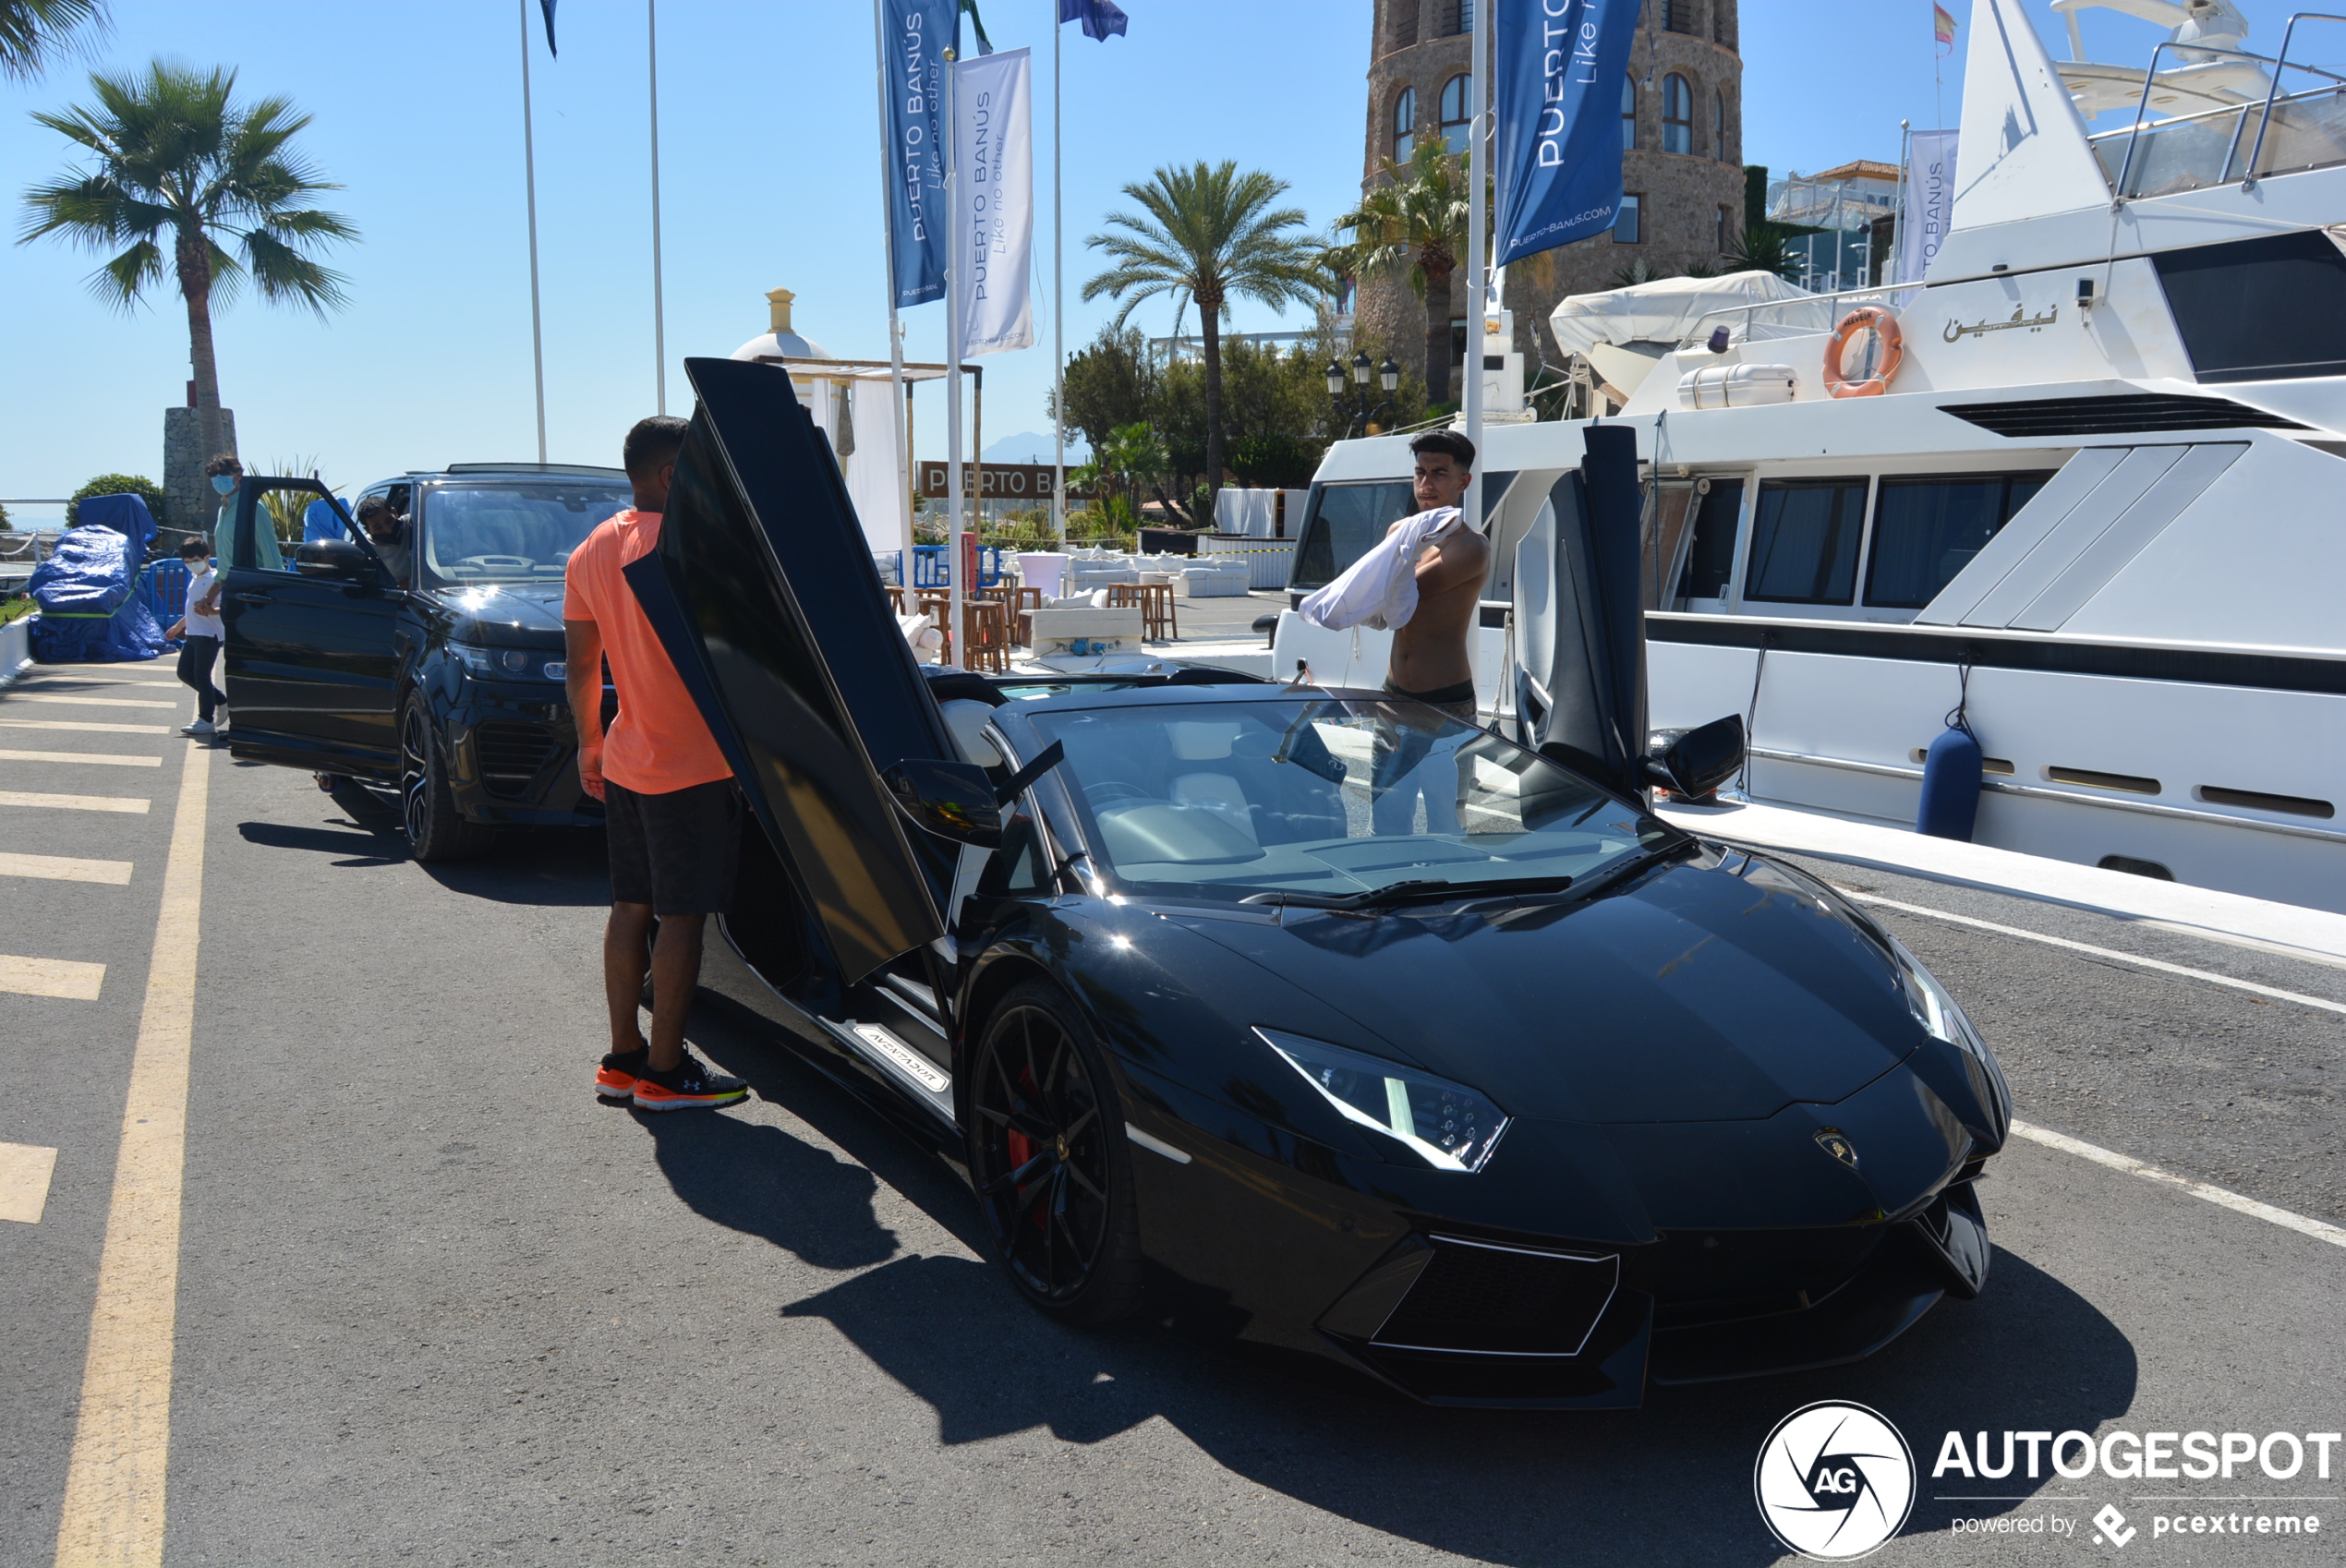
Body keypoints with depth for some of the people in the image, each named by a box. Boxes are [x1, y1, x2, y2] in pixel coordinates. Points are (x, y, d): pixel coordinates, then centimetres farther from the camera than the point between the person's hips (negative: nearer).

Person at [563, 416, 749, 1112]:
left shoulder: (591, 552, 8)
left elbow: (581, 665, 14)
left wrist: (589, 743, 24)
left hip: (625, 760, 8)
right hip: (693, 766, -8)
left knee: (630, 908, 14)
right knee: (682, 916, -1)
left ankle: (623, 1057, 22)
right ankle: (665, 1071, 6)